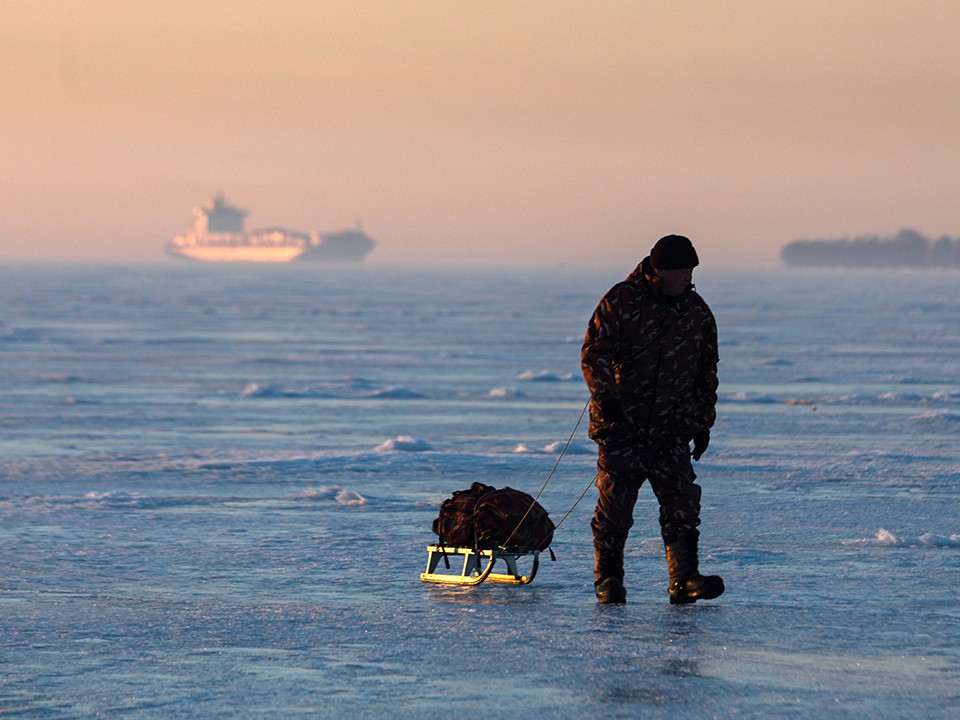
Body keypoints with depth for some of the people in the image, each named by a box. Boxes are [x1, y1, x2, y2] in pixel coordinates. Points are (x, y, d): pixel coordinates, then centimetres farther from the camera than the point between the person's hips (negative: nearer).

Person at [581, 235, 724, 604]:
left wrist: (703, 422, 15)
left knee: (682, 502, -8)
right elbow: (594, 353, -7)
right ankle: (607, 579, 13)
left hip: (672, 430, 3)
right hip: (621, 426, -3)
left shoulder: (698, 311, 8)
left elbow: (707, 371, 17)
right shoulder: (621, 301, -5)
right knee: (615, 505, 0)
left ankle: (683, 580, -10)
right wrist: (605, 396, -21)